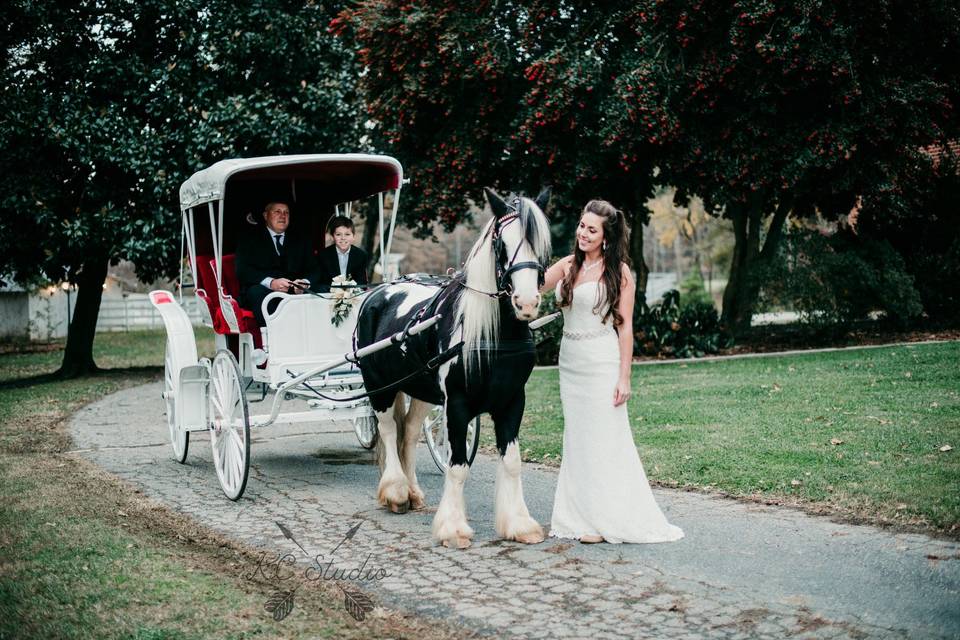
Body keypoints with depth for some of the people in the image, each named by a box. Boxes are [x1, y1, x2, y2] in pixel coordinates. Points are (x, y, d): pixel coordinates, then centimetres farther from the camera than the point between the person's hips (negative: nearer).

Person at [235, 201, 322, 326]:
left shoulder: (301, 241, 24)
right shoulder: (250, 240, 13)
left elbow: (314, 269, 13)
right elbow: (242, 271, -3)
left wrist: (305, 283, -12)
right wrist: (270, 282, -20)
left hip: (295, 292, 2)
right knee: (257, 291, -36)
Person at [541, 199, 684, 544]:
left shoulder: (618, 271, -6)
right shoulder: (569, 266, 9)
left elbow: (625, 327, -9)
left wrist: (624, 377, -13)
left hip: (602, 364, -6)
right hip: (570, 362, 6)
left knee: (604, 439, -2)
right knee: (576, 439, 10)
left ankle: (609, 520, 6)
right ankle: (580, 516, 18)